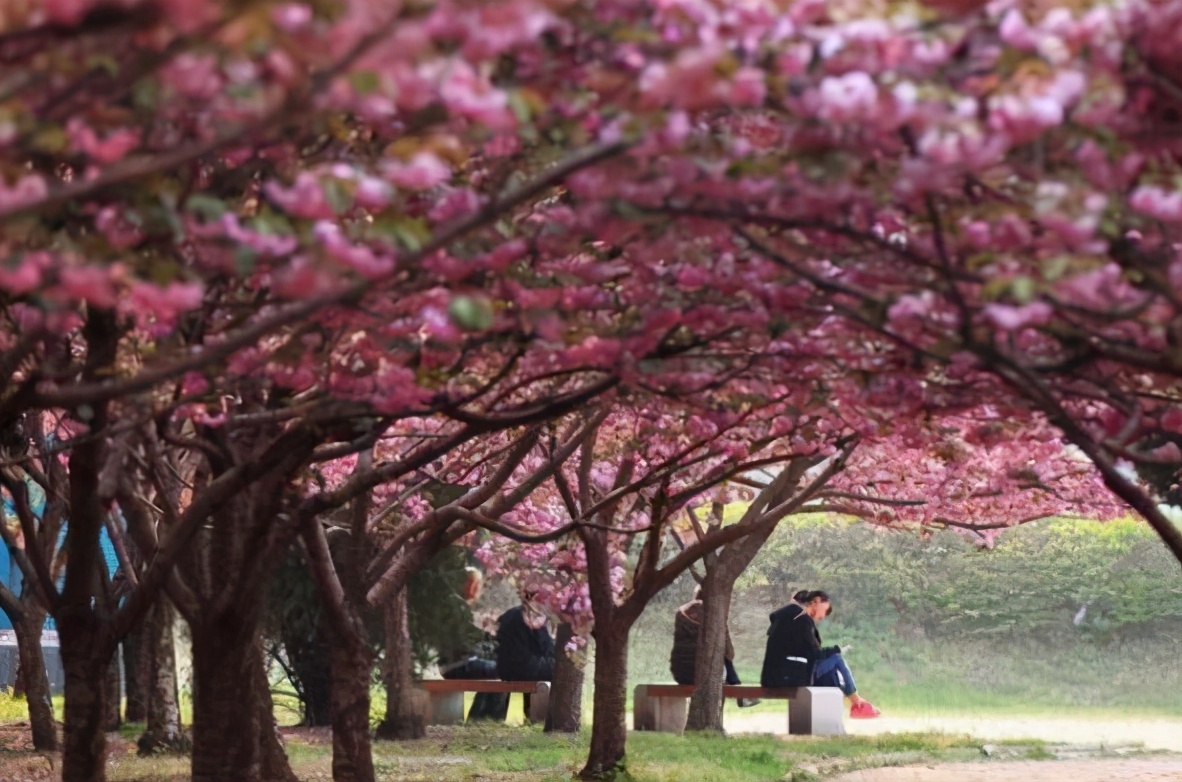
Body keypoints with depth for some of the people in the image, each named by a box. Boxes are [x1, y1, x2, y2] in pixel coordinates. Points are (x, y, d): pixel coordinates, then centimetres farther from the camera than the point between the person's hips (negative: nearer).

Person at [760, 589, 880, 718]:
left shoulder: (787, 612, 18)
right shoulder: (803, 619, -12)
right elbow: (814, 653, -9)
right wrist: (837, 649, 7)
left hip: (775, 675, 9)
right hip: (788, 676, -9)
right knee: (836, 659, 0)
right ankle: (857, 702, 15)